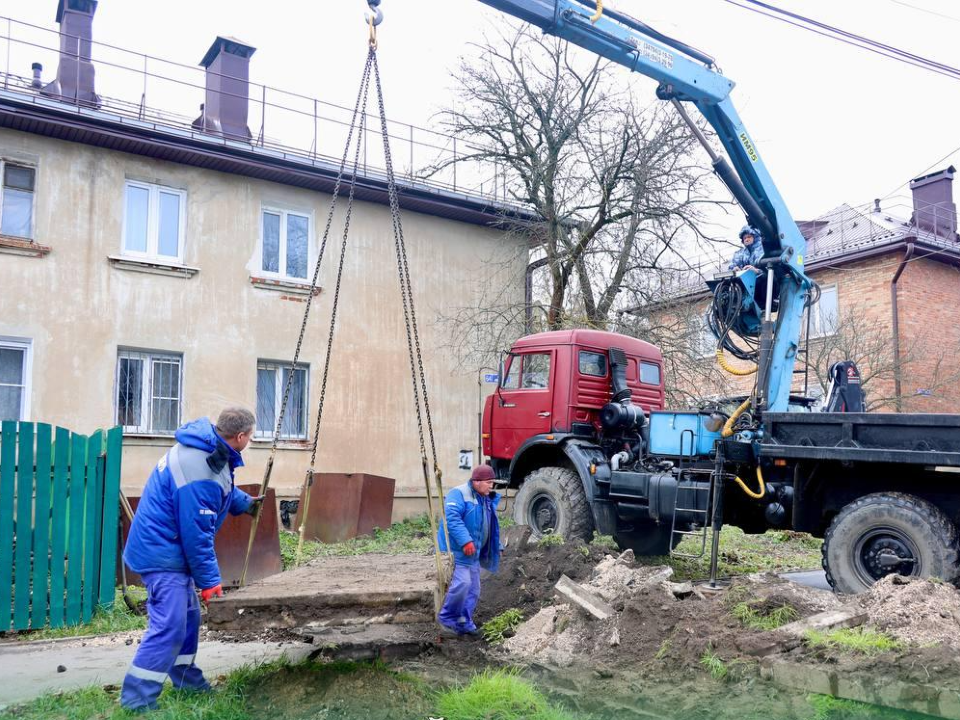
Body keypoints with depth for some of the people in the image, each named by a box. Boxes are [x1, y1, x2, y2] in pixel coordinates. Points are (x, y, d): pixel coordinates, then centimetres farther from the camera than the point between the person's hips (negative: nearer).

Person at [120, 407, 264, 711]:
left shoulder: (208, 448, 1)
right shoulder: (199, 474, -30)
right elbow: (197, 535, -25)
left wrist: (245, 502, 31)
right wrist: (210, 580, -17)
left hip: (168, 548, 11)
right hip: (162, 552, -11)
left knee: (188, 615, 20)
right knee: (169, 626, -11)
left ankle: (187, 678, 34)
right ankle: (137, 698, -4)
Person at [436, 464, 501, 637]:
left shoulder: (487, 500, 16)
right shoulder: (459, 494, -13)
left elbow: (491, 527, 26)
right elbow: (452, 518, -27)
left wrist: (496, 549, 23)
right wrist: (465, 540, -33)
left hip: (474, 552, 9)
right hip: (458, 549, -9)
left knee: (473, 589, 10)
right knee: (462, 582, -18)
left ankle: (464, 623, 20)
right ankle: (446, 618, -2)